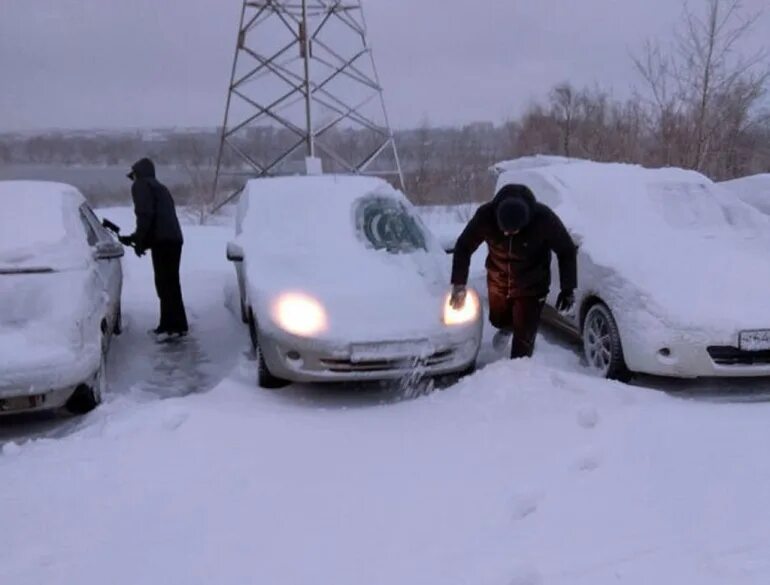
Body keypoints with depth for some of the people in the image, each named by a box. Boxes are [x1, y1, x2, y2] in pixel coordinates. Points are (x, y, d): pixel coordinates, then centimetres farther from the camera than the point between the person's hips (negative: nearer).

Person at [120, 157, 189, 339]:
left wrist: (139, 240, -8)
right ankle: (171, 325, 19)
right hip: (173, 239, 9)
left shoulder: (141, 185, 3)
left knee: (166, 285, -8)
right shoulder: (159, 187, 31)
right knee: (170, 284, 13)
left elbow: (145, 214, -12)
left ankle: (173, 326, -9)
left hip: (163, 240, -9)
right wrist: (133, 238, 37)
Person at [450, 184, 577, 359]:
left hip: (531, 287, -3)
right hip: (498, 282, 3)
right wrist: (459, 284, -18)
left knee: (524, 339, -2)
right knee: (498, 319, 26)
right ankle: (508, 326, 61)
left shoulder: (544, 218, -30)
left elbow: (567, 251, -14)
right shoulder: (486, 215, -26)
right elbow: (463, 247, -12)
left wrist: (568, 288, -16)